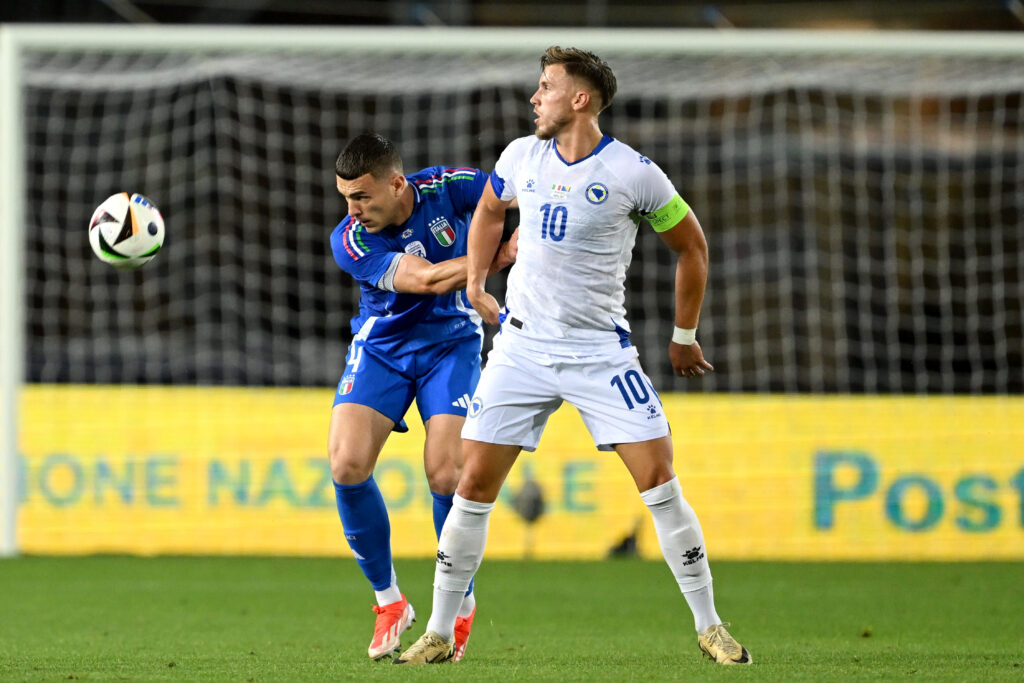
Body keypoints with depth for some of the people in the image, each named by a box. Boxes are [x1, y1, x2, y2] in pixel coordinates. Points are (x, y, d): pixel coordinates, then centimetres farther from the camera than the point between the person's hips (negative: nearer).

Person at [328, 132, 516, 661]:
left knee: (445, 473, -17)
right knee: (346, 465, -18)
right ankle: (388, 601, 1)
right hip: (381, 345, 1)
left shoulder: (445, 187, -17)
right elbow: (429, 279, -30)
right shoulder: (349, 240, -21)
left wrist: (525, 235, -22)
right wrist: (503, 255, -33)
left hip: (449, 343, -1)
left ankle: (461, 603, 8)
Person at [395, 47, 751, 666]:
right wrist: (475, 284, 20)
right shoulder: (522, 157, 3)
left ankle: (710, 627, -1)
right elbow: (489, 210, 26)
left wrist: (684, 336, 9)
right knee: (475, 483, -2)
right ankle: (440, 635, 8)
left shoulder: (633, 173, -10)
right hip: (522, 345, 3)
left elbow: (692, 247, 4)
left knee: (659, 478, -12)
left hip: (600, 351, -3)